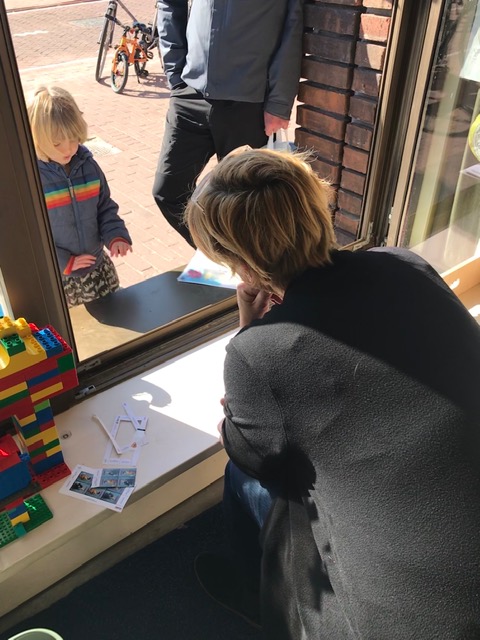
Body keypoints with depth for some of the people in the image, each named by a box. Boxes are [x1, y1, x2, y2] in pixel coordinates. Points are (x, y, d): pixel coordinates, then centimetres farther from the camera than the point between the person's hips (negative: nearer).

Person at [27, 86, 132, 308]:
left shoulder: (88, 166, -4)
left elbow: (106, 208, 7)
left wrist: (117, 236, -12)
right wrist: (63, 262, -16)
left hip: (97, 267, 4)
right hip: (54, 279, -4)